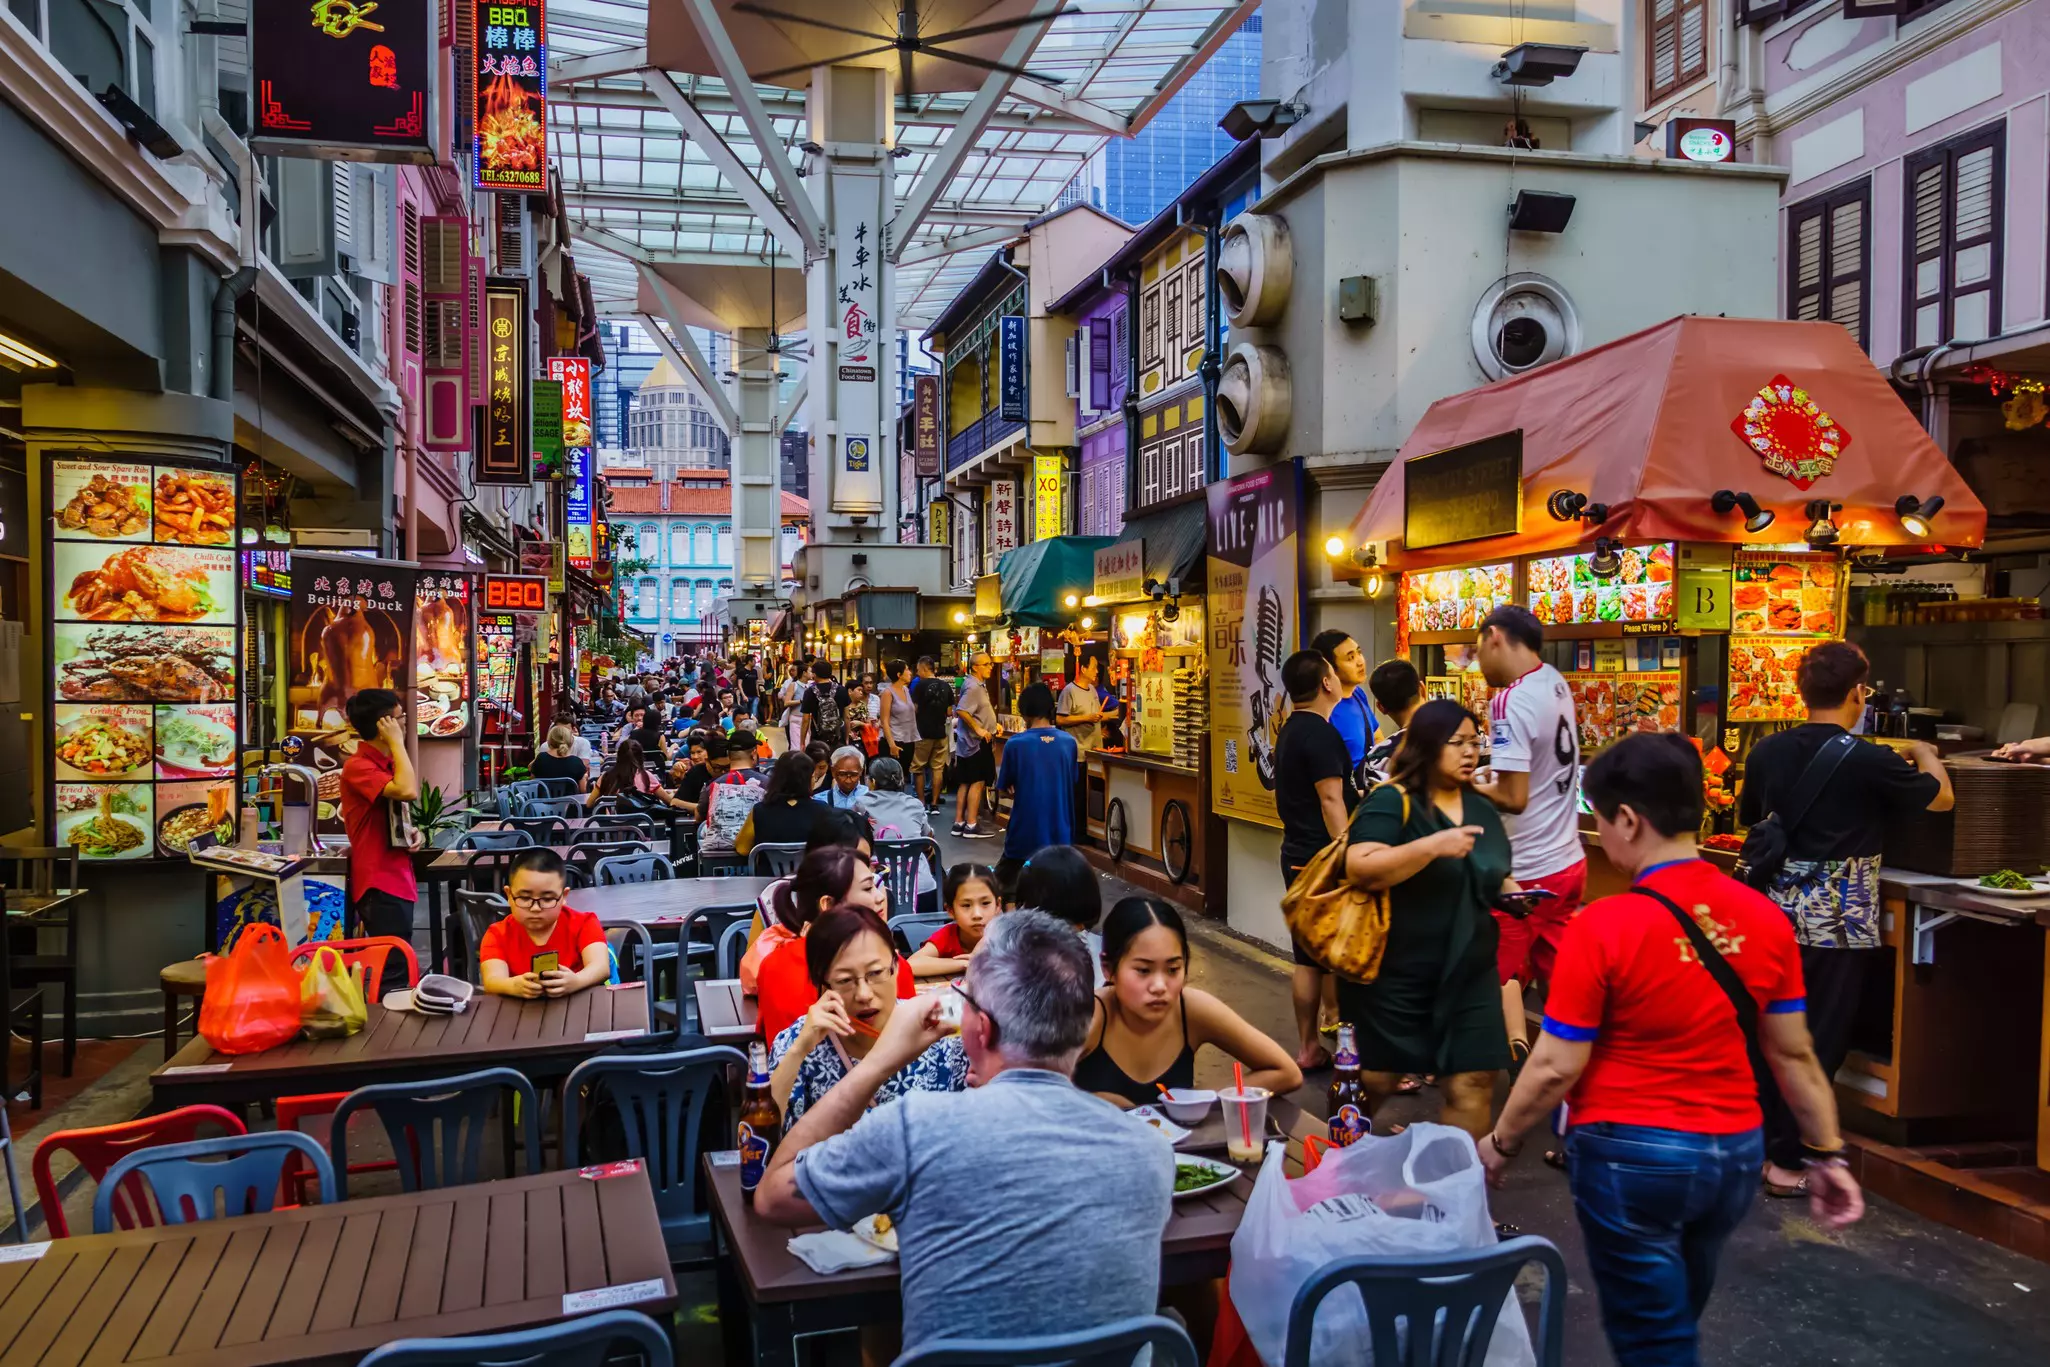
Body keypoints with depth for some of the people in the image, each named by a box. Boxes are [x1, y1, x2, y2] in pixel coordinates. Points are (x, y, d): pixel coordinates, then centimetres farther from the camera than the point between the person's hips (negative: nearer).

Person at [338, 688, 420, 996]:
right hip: (381, 884, -10)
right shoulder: (358, 766, -14)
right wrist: (397, 742, -19)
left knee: (393, 970, 15)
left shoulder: (386, 763, 15)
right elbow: (408, 792, -31)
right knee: (394, 976, -11)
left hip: (397, 878, 10)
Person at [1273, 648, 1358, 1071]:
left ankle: (1308, 1047, 18)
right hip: (1323, 859, -9)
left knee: (1308, 957, 12)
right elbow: (1331, 801, -22)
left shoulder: (1291, 731, 14)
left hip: (1298, 856, 9)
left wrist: (1358, 793, 31)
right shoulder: (1320, 733, -16)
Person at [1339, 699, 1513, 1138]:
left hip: (1469, 974, 6)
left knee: (1473, 1084, 2)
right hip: (1394, 975, -6)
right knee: (1371, 1082, 8)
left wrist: (1512, 892, 2)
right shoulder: (1391, 801, -13)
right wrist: (1433, 846, -30)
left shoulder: (1482, 809, 10)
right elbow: (1360, 869, -25)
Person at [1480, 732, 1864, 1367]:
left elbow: (1556, 1068, -16)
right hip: (1736, 1153, 6)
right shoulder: (1766, 919, -5)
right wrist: (1826, 1154, 14)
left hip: (1634, 1157, -6)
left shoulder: (1603, 927, -21)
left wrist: (1500, 1144, -2)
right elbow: (1794, 1054, 2)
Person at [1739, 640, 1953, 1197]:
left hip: (1781, 908, 5)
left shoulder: (1766, 752, -1)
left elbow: (1747, 817, 16)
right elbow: (1941, 798, 4)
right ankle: (1783, 1160, 10)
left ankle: (1754, 1138, 24)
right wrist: (1925, 754, 24)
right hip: (1840, 918, -5)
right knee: (1820, 1042, 5)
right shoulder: (1869, 761, -14)